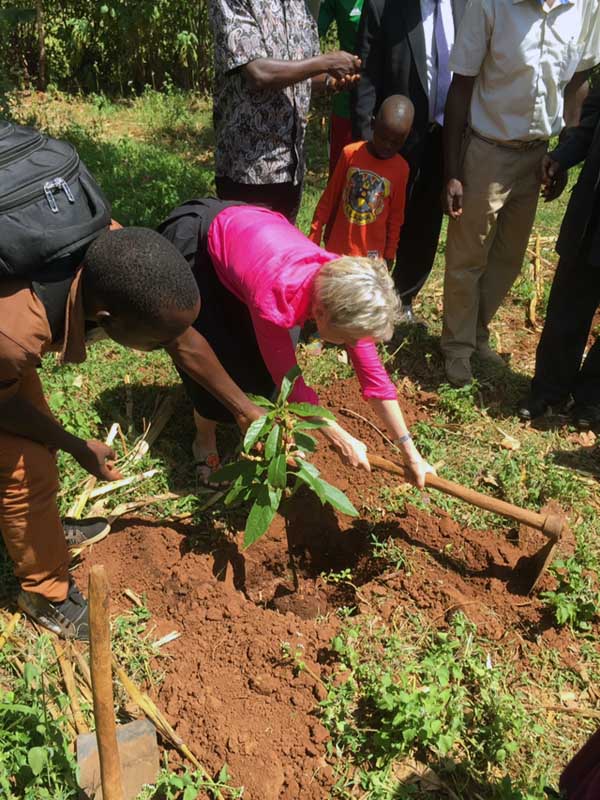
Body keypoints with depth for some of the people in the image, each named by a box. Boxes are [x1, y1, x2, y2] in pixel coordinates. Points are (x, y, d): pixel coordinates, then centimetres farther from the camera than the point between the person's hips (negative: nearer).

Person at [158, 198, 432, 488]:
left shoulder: (345, 289, -25)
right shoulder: (276, 300, -44)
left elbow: (374, 376, -18)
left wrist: (410, 451, -15)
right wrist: (341, 440, -21)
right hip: (192, 237, -5)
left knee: (261, 357, 4)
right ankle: (205, 441, 19)